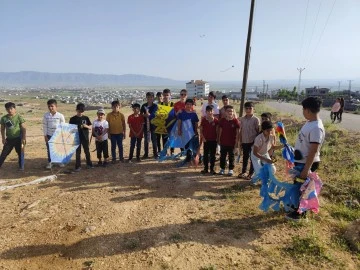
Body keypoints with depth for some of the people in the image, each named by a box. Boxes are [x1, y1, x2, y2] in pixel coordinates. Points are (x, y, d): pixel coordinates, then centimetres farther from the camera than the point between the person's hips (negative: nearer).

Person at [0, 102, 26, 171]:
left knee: (20, 153, 8)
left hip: (18, 138, -3)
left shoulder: (19, 117, -10)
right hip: (9, 139, 3)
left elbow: (24, 128, -9)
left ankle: (21, 166, 22)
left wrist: (24, 138, -13)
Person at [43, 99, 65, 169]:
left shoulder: (60, 116, -8)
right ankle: (49, 162, 20)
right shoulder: (46, 116, -3)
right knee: (49, 149, 8)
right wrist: (45, 136, -3)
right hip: (49, 135, 1)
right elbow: (44, 126, 0)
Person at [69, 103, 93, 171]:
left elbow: (91, 127, 4)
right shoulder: (73, 119, -2)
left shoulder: (86, 118, 3)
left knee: (87, 151, 11)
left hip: (85, 138, 2)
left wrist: (86, 126, -16)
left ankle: (89, 164, 24)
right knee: (78, 152, 5)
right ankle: (78, 166, 13)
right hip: (77, 138, -1)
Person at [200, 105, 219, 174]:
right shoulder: (203, 120, -3)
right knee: (205, 154, 8)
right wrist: (202, 137, -7)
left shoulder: (216, 120, -3)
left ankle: (212, 169, 16)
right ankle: (205, 168, 18)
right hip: (206, 140, 0)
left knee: (212, 155, 7)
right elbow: (201, 130, 1)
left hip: (214, 140, 0)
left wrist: (217, 138, -3)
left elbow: (217, 130, 2)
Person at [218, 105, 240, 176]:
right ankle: (222, 169, 24)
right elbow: (220, 131, 6)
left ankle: (231, 169, 21)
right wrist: (219, 140, 5)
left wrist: (237, 141, -7)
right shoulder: (222, 120, 0)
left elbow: (237, 132, -4)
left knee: (231, 156, 10)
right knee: (222, 156, 11)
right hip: (223, 142, 2)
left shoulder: (235, 121, -7)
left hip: (232, 142, -2)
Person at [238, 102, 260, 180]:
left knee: (252, 157, 7)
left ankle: (251, 173, 18)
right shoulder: (242, 119, 4)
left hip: (253, 141, -4)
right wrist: (240, 141, 9)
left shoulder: (256, 119, -8)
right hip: (244, 141, 4)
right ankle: (243, 172, 28)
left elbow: (258, 131, -7)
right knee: (245, 157, 15)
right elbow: (241, 131, 8)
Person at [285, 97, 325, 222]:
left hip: (307, 163, -9)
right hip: (300, 161, 9)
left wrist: (306, 169, -26)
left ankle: (300, 213, 24)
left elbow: (313, 151, -28)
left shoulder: (316, 128, -27)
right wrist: (296, 159, 22)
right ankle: (295, 205, 43)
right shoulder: (310, 123, 4)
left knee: (302, 188, 7)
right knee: (297, 185, 23)